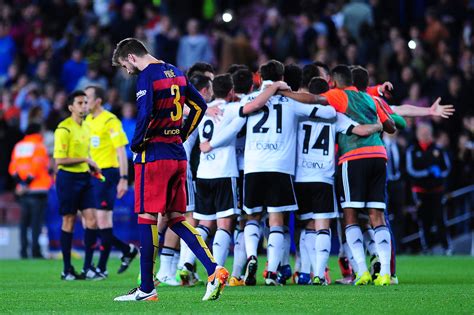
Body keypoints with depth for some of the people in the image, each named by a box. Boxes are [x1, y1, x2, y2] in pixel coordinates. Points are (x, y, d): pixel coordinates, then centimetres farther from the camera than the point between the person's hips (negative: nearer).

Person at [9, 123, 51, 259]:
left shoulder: (18, 147, 13)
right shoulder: (39, 146, -5)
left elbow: (13, 168, 6)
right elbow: (37, 165, -15)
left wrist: (20, 182, 1)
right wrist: (28, 182, -9)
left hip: (23, 191, 6)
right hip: (38, 190, -6)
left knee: (24, 221, 9)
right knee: (37, 221, -5)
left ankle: (24, 250, 5)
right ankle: (35, 250, -11)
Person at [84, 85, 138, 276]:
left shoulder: (110, 121, -9)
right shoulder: (87, 121, 14)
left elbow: (121, 151, -11)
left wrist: (123, 179, -16)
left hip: (107, 173, -8)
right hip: (90, 175, 8)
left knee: (102, 220, -8)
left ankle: (102, 267, -1)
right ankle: (127, 249, 17)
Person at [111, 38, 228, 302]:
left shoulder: (147, 76, -12)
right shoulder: (176, 73, 14)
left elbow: (145, 115, -23)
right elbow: (200, 106, 19)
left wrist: (136, 144, -8)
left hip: (153, 154, -8)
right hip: (178, 154, 8)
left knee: (147, 219, -2)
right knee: (176, 219, 11)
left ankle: (147, 289, 0)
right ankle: (214, 269, -4)